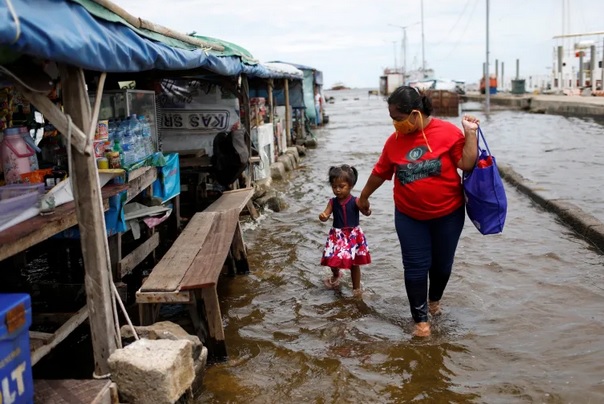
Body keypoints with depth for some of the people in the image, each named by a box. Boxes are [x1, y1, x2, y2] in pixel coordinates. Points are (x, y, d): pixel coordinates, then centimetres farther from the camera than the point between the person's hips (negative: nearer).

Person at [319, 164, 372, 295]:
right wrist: (323, 216, -32)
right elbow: (326, 215, -8)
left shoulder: (355, 201, -12)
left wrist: (366, 209, -47)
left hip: (353, 235, -2)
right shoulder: (333, 202, -3)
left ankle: (356, 288, 27)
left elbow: (366, 213, -23)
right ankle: (336, 275, 43)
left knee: (354, 263, 10)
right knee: (333, 261, 8)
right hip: (337, 235, 2)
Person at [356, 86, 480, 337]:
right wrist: (363, 196, 19)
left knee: (442, 264, 15)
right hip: (409, 217, 1)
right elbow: (380, 172, 9)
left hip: (448, 214, -1)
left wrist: (471, 133, -20)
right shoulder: (395, 140, -4)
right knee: (415, 267, 1)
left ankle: (434, 299, 44)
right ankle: (421, 319, 15)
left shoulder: (449, 132, -12)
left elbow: (467, 165, -12)